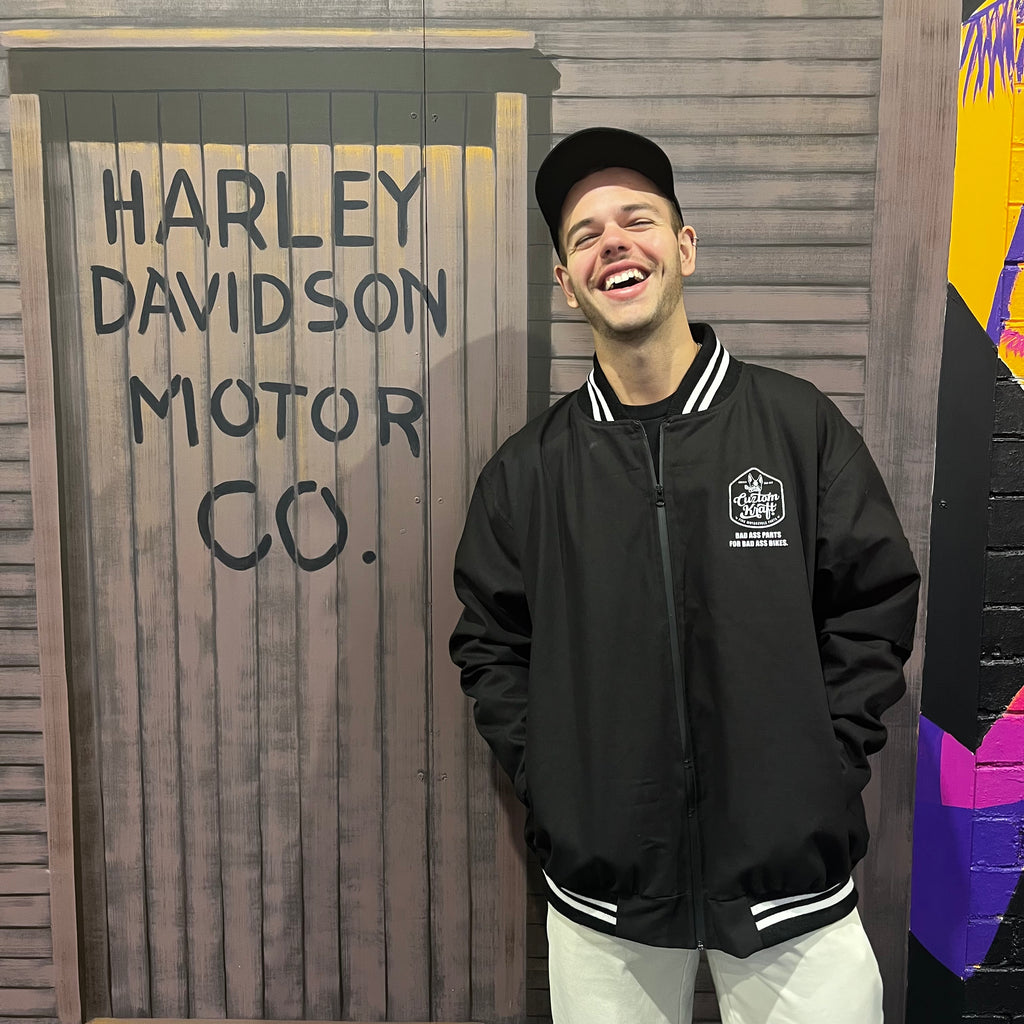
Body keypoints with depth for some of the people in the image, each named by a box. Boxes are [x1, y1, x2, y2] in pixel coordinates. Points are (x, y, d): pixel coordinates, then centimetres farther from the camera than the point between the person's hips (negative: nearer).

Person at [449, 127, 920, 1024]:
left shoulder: (800, 424, -3)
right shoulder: (528, 468, 0)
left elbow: (877, 606, 1)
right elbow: (490, 644, 6)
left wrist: (827, 768, -5)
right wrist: (551, 781, -2)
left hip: (790, 877, 0)